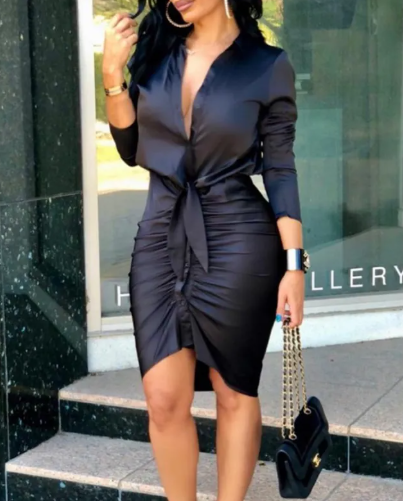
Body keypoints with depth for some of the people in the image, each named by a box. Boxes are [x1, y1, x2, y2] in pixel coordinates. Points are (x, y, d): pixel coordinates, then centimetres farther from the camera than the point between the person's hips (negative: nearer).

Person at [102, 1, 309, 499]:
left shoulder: (268, 66, -4)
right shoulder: (155, 52, 7)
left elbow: (280, 170, -2)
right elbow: (133, 150, 10)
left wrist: (294, 265, -7)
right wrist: (113, 75, -3)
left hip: (238, 243, -3)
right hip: (161, 239, 3)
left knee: (235, 393, 7)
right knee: (164, 400, 1)